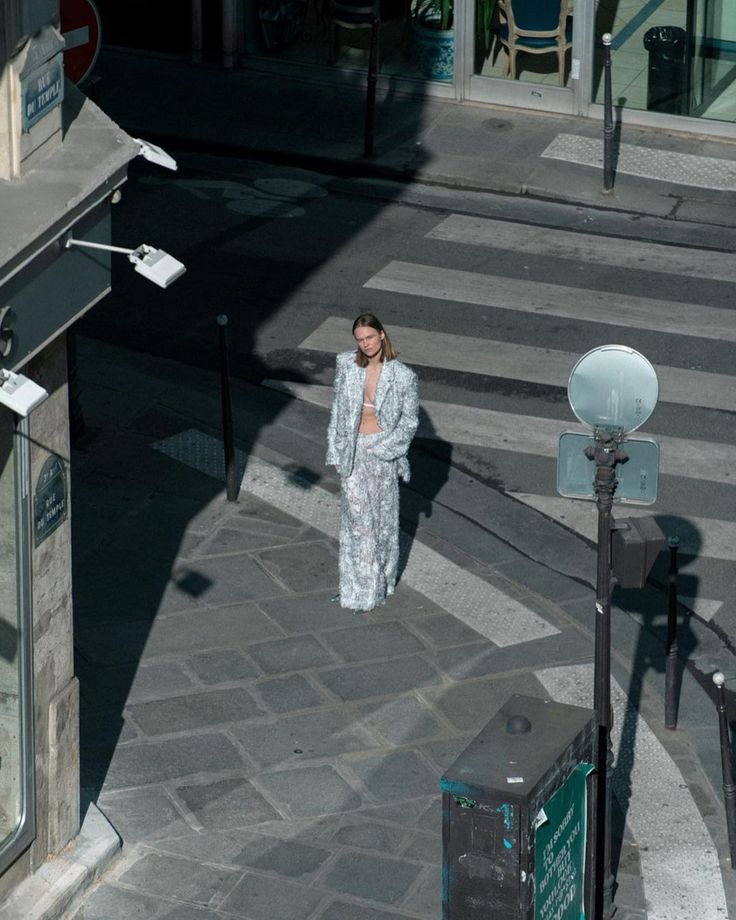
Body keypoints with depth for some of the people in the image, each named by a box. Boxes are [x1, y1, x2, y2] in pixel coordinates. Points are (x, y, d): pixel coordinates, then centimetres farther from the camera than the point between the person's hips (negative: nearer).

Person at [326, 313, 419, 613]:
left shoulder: (402, 376, -14)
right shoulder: (346, 365, -6)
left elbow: (409, 420, -5)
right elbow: (337, 408, 3)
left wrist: (380, 449, -12)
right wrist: (336, 452, 3)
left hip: (383, 452, -2)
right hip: (352, 451, 2)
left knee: (383, 517, 10)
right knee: (356, 517, 6)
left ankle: (382, 579, 27)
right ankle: (358, 587, 17)